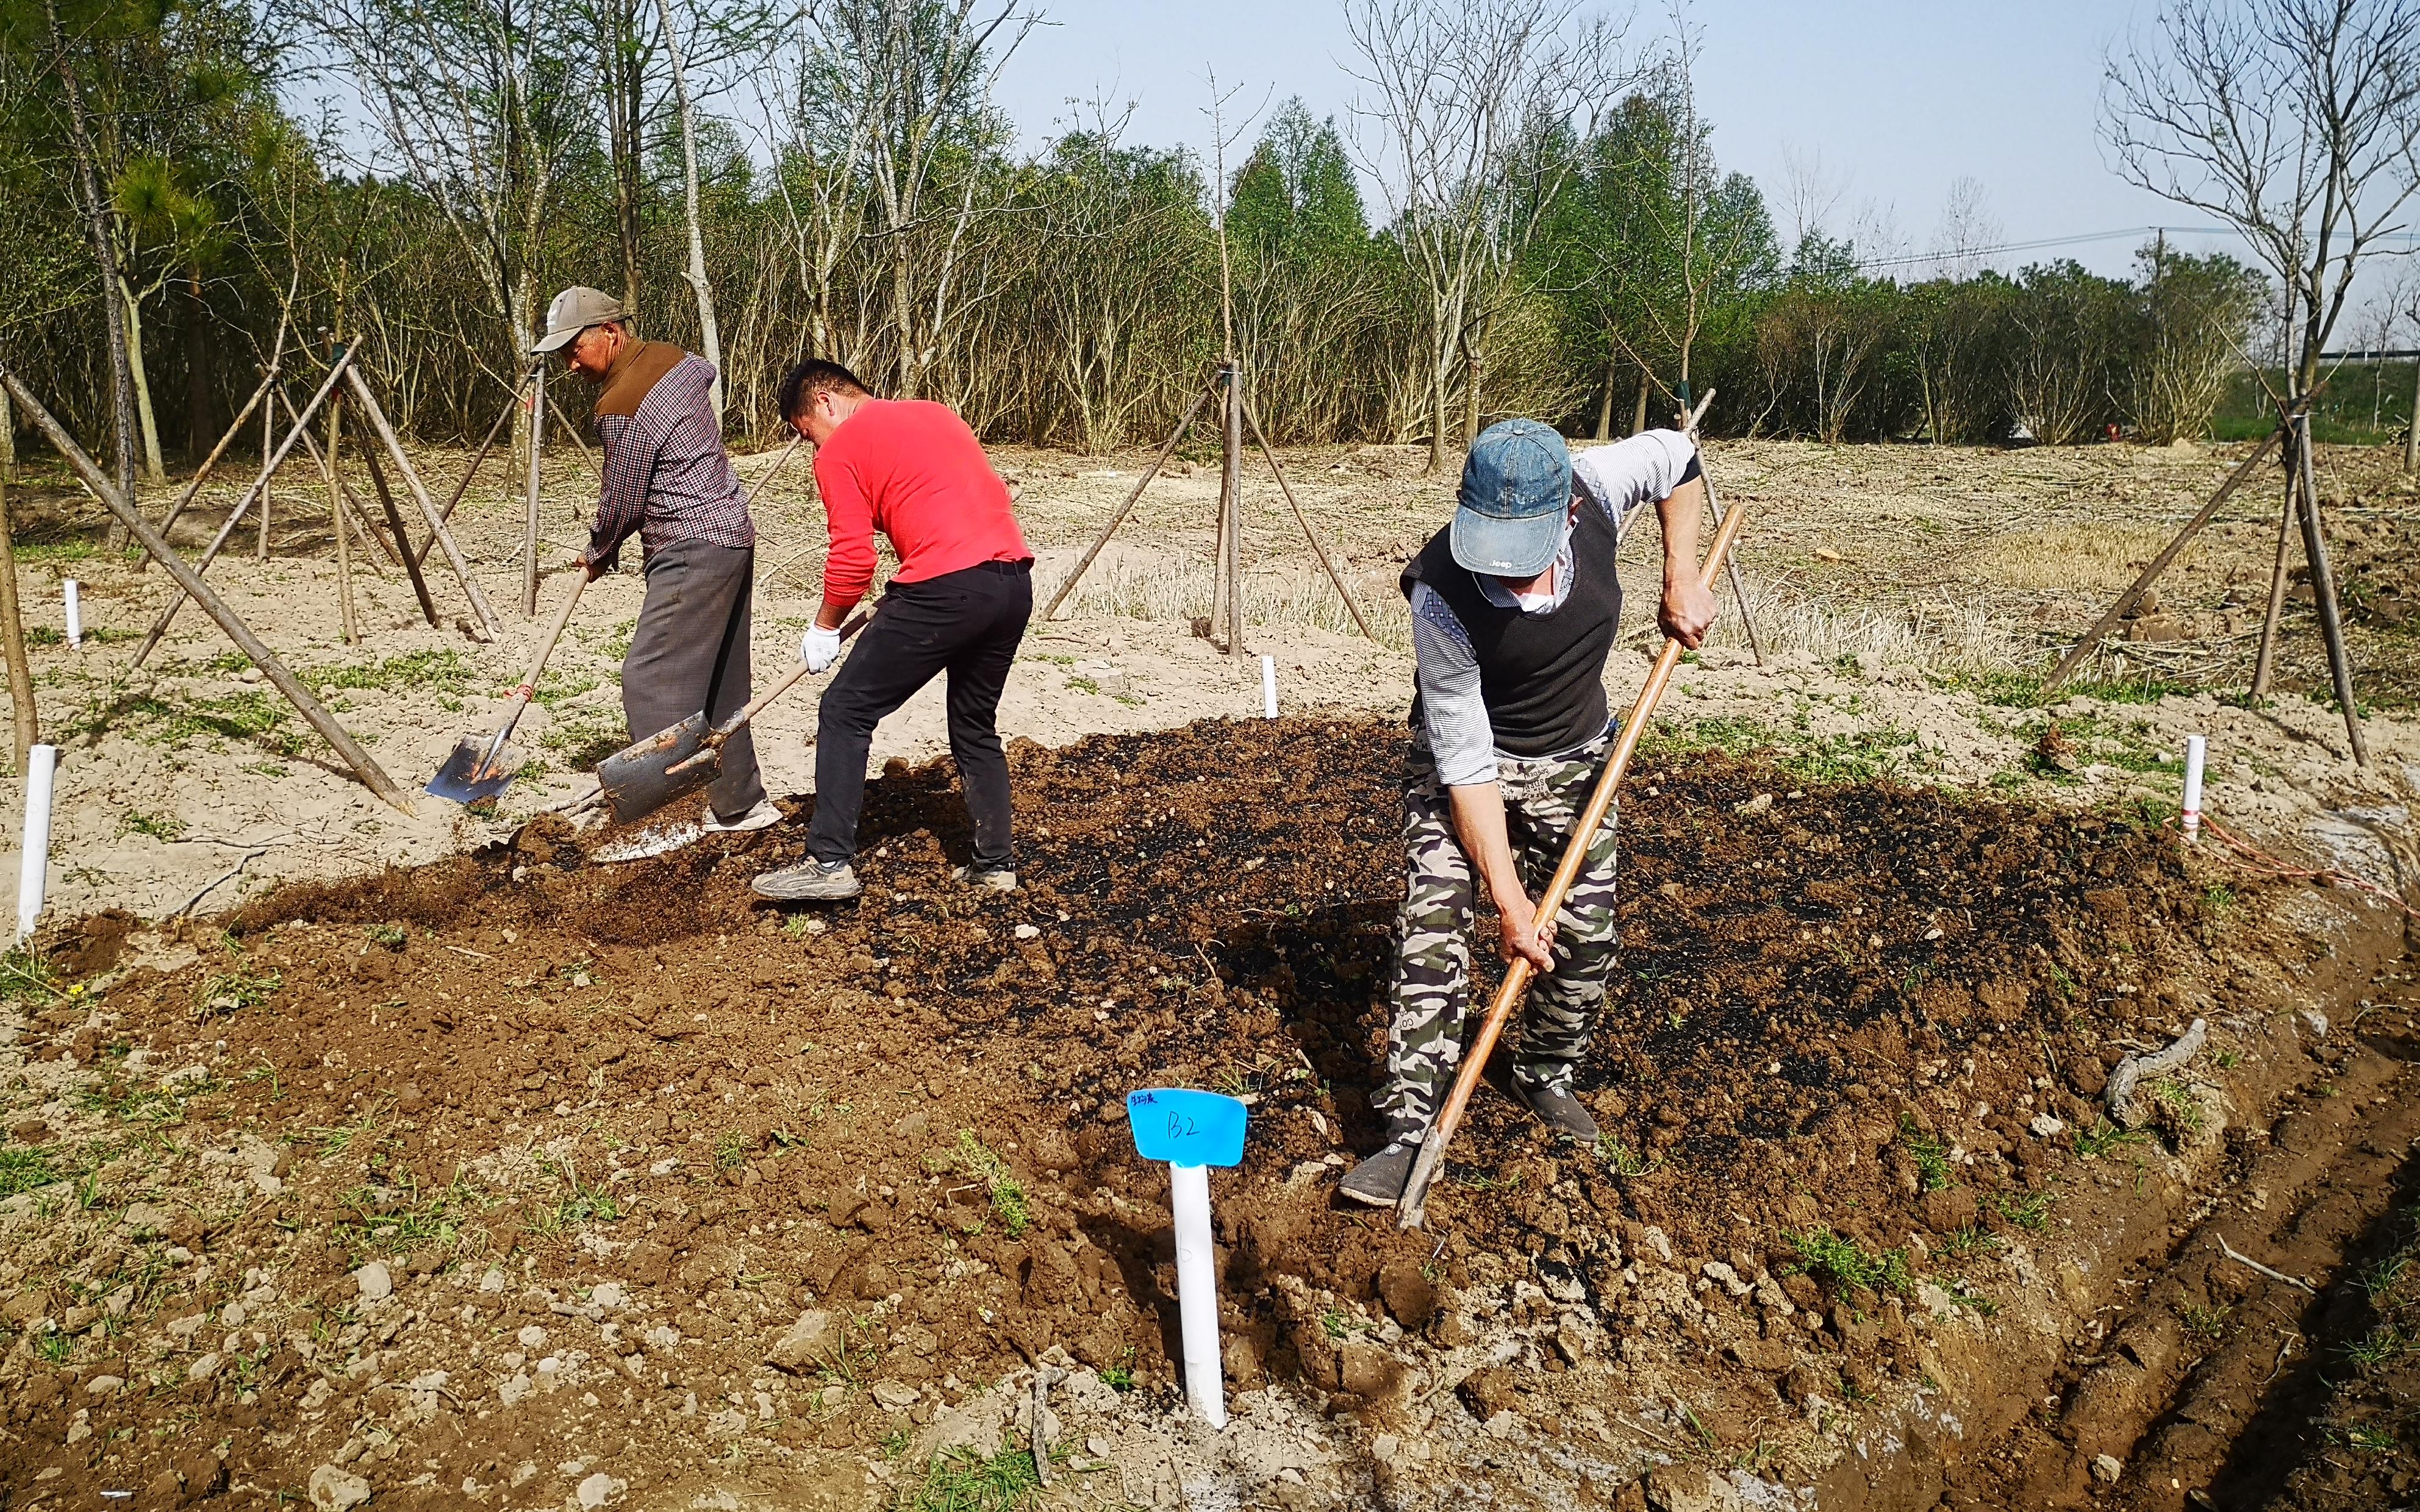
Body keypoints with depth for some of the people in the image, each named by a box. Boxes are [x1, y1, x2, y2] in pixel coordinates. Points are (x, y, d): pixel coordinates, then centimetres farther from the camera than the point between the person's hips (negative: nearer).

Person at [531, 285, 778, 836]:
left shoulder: (621, 407, -18)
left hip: (693, 552, -10)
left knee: (651, 680, -8)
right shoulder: (672, 357, 8)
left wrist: (598, 554, 9)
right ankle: (740, 801, 21)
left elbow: (622, 503, -10)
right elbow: (708, 373, 33)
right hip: (733, 534, 10)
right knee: (720, 683, 14)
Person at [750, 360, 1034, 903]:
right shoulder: (936, 413, 25)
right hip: (1015, 582, 7)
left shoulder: (840, 450, 4)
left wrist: (824, 628, 13)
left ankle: (830, 862, 2)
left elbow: (853, 558, -4)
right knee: (976, 726, 22)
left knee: (846, 712, 5)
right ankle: (994, 864, 24)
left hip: (946, 589, -7)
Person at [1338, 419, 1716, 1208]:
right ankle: (1412, 1130, -10)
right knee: (1433, 925, -16)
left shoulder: (1595, 488, -25)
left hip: (1574, 759, 4)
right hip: (1465, 762, -3)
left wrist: (1680, 584, -6)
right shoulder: (1441, 597, -34)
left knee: (1586, 933, 3)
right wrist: (1509, 900, -29)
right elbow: (1466, 763, -29)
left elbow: (1677, 458, 0)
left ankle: (1545, 1075, 30)